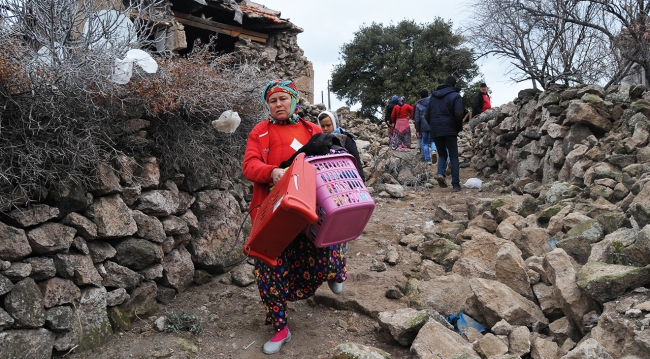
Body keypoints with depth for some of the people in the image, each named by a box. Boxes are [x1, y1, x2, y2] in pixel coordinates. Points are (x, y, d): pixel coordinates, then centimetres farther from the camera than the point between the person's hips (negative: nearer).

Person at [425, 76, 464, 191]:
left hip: (435, 131, 4)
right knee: (454, 157, 4)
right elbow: (459, 114, -14)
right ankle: (456, 185, 2)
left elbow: (426, 115, 11)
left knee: (442, 154, 18)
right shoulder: (455, 96, -2)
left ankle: (441, 173, -9)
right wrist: (459, 128, 0)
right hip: (450, 131, -4)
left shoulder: (433, 96, 14)